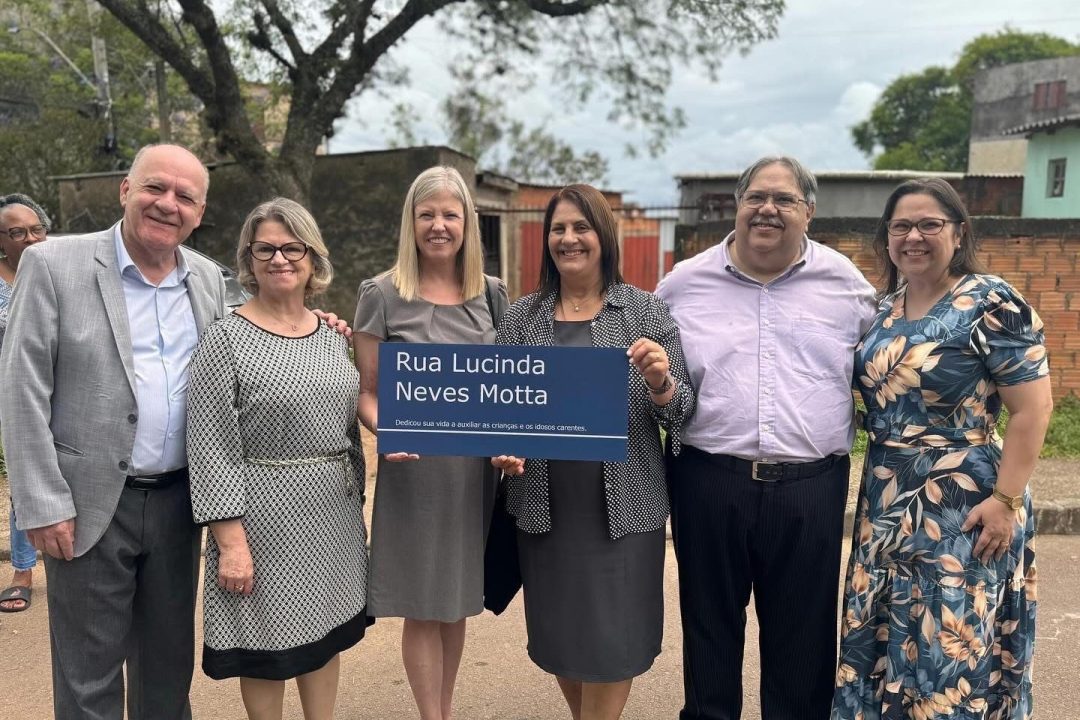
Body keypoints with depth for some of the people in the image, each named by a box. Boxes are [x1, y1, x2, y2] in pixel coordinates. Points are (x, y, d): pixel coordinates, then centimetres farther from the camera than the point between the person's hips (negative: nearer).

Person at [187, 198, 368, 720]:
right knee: (267, 645, 8)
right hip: (265, 515, -5)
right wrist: (230, 539, -17)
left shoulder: (334, 337, 7)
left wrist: (355, 500, 14)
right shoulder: (225, 339, -10)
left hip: (335, 512, 5)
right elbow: (210, 446, -13)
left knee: (326, 634, 17)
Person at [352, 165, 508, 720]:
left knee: (457, 602, 16)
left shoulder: (491, 293, 6)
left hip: (477, 468, 4)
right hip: (414, 470, -3)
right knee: (422, 609, 6)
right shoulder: (382, 294, -4)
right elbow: (367, 391, -2)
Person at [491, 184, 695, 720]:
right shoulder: (521, 316, 4)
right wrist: (502, 448, -10)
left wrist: (660, 382, -22)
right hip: (545, 507, 3)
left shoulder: (646, 311, -1)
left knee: (611, 639, 6)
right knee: (559, 635, 15)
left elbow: (680, 415, -1)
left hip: (624, 507, -2)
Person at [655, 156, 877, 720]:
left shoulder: (846, 283, 5)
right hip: (707, 481, 0)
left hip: (810, 487, 1)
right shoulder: (684, 282, 3)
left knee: (803, 632, 13)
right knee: (708, 622, 14)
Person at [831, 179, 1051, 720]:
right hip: (887, 504, 7)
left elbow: (1033, 407, -14)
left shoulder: (992, 304, -11)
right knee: (884, 642, 14)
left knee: (952, 648, 3)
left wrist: (1006, 499, -18)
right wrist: (877, 490, 8)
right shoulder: (884, 309, 8)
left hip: (963, 508, -6)